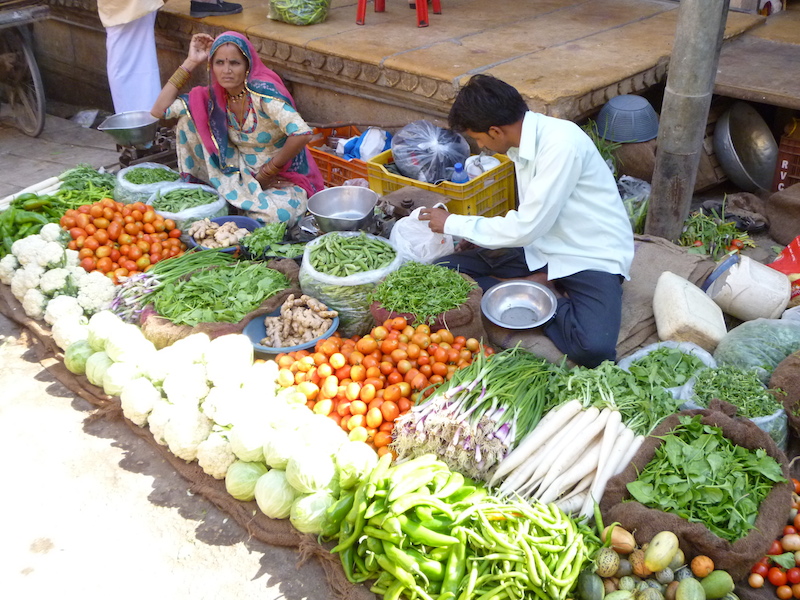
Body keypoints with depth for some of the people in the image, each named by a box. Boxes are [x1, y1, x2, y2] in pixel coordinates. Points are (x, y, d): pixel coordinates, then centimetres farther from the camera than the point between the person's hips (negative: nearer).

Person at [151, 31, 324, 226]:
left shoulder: (261, 92, -22)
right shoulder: (213, 97, -2)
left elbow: (302, 134, -33)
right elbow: (159, 110, -3)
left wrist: (267, 171, -19)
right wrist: (191, 62, -6)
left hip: (284, 181, -5)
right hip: (243, 173, 5)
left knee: (275, 215, -41)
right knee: (188, 116, -6)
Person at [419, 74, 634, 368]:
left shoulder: (561, 143, -24)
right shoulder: (527, 137, 2)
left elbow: (526, 227, -22)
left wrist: (453, 223, -10)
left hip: (592, 258, -7)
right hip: (541, 246, 8)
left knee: (593, 349, -35)